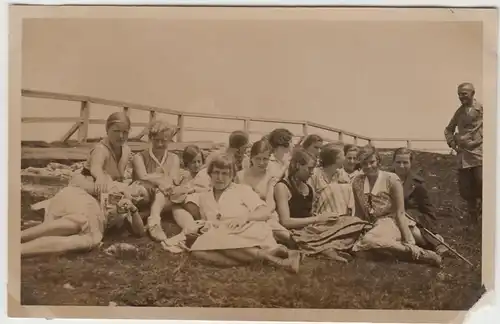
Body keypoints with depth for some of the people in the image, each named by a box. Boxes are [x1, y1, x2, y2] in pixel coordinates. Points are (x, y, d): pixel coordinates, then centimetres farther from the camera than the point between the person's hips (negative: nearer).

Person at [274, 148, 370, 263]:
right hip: (296, 233, -8)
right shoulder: (282, 187, -6)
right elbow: (286, 221, -15)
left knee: (352, 223, -14)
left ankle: (326, 249, -27)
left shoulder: (309, 188, 17)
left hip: (310, 228, 8)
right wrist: (317, 219, -15)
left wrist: (324, 217, -2)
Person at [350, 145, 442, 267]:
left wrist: (409, 242, -13)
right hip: (373, 226, 5)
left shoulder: (391, 179, -8)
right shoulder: (357, 182, 4)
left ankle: (418, 253, -24)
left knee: (368, 240, -38)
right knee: (354, 245, -29)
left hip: (392, 223, -5)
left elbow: (400, 213, -9)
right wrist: (358, 233, 8)